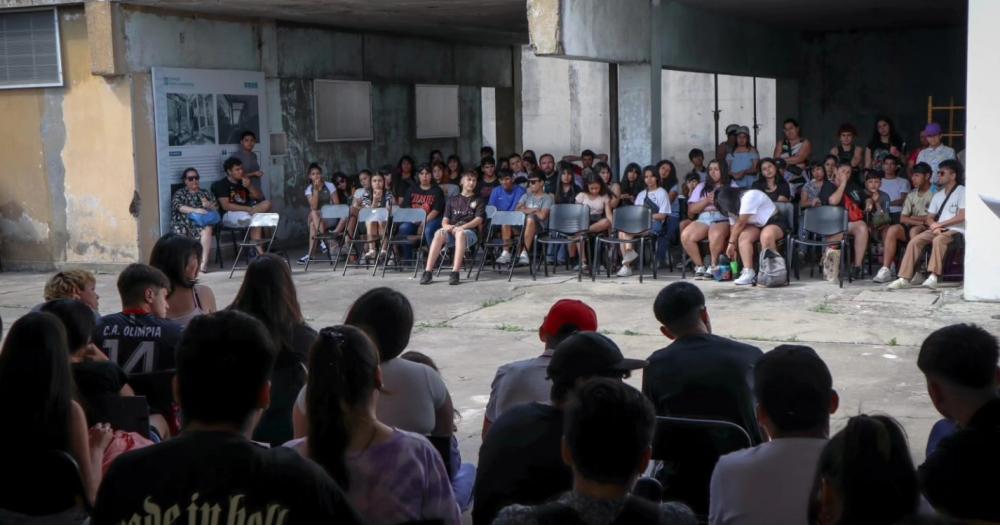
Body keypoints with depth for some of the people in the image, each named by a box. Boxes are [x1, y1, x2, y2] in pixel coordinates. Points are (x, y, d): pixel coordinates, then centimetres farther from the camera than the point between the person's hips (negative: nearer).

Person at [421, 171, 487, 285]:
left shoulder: (479, 199, 15)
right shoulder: (452, 200, 23)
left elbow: (478, 220, 0)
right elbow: (444, 220, 15)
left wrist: (462, 227, -15)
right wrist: (446, 226, -10)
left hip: (469, 231, -3)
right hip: (451, 230, 3)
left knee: (460, 233, -40)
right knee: (439, 233, -32)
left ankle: (455, 272, -48)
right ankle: (428, 271, -38)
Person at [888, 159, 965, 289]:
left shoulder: (962, 192, -1)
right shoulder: (938, 195, 21)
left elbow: (962, 216, -12)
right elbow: (929, 218, 17)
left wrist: (939, 224, -10)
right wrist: (935, 226, -6)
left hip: (955, 230, -6)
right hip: (938, 229, 6)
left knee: (938, 239, -37)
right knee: (915, 241, -18)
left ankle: (933, 277, -43)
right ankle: (904, 278, -26)